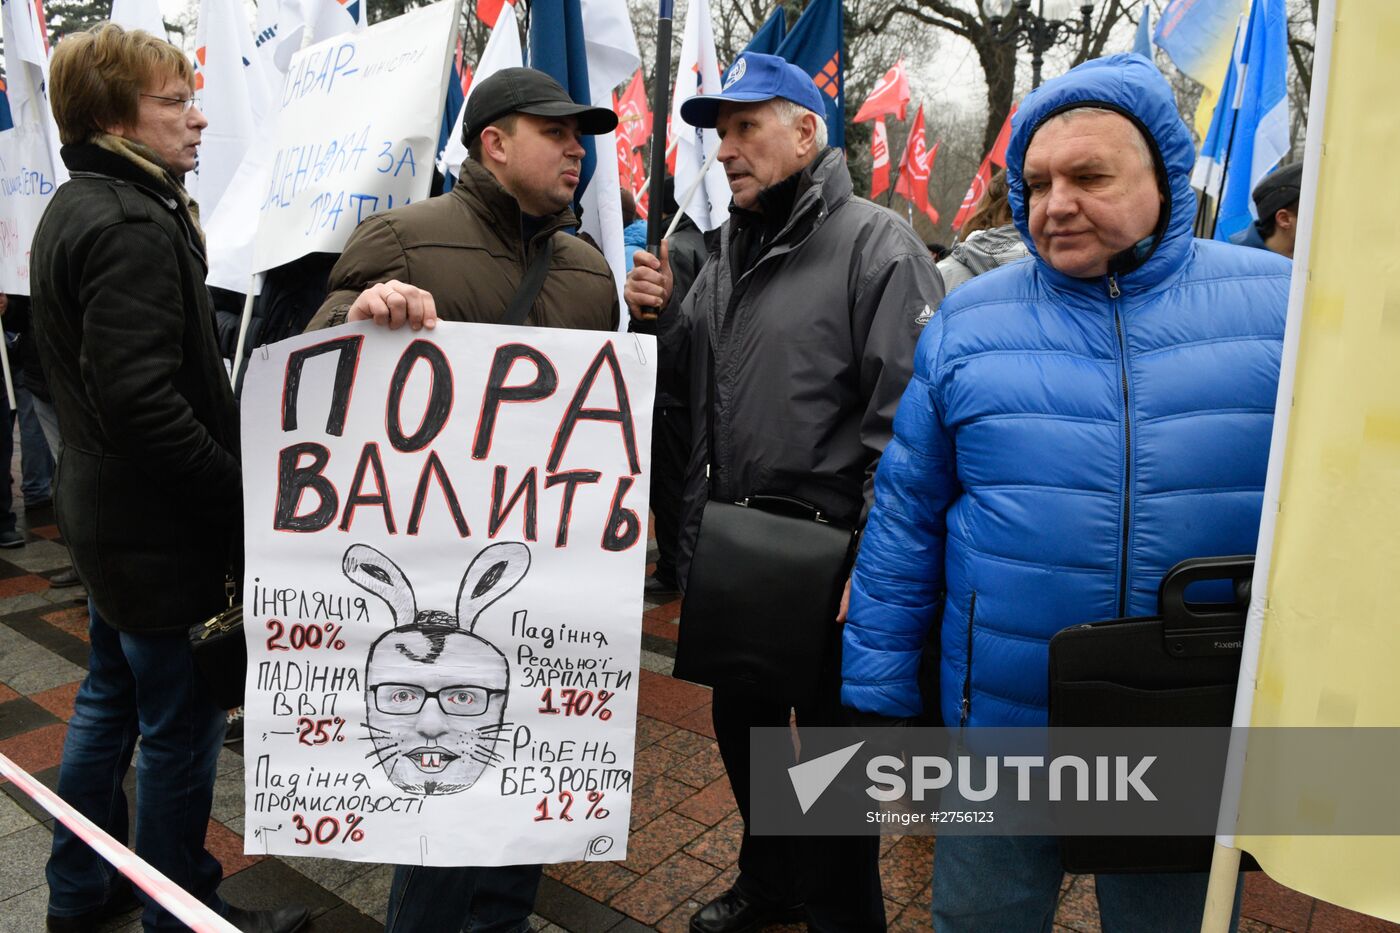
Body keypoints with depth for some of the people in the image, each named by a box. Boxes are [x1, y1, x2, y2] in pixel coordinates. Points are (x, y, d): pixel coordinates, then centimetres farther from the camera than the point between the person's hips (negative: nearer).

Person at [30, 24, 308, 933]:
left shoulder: (76, 210, 11)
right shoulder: (134, 228, -21)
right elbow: (142, 401, -28)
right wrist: (243, 492, -20)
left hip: (106, 510, 10)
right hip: (163, 527, -10)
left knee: (110, 699, 22)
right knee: (182, 727, 5)